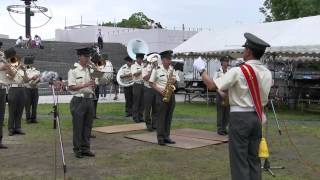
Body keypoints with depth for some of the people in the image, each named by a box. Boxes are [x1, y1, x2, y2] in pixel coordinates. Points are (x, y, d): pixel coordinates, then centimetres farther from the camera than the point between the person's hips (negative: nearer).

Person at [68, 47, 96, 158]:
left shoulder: (90, 70, 10)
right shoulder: (73, 71, -5)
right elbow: (71, 87, -12)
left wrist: (93, 84, -7)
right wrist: (85, 85, -20)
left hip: (89, 100, 5)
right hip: (79, 100, -5)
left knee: (88, 126, 10)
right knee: (78, 127, 2)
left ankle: (85, 148, 20)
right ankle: (77, 150, 12)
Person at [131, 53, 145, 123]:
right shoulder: (133, 66, -2)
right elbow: (135, 74, -16)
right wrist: (142, 69, -16)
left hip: (143, 85, 5)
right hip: (137, 85, -5)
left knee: (142, 102, 7)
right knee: (136, 102, -2)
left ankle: (140, 117, 15)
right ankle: (135, 118, 4)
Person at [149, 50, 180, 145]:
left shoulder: (173, 69, 9)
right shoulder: (157, 69, -4)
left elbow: (177, 80, 13)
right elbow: (151, 83, -3)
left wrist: (174, 81, -10)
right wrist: (159, 90, -15)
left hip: (171, 94, 5)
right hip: (161, 95, -5)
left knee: (168, 117, 8)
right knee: (161, 117, -3)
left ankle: (166, 136, 15)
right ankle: (160, 138, 1)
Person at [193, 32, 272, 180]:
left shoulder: (238, 71, -16)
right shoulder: (267, 73, 4)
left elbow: (212, 85, -15)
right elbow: (264, 100, 10)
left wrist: (201, 70, -3)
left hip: (240, 116, -6)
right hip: (257, 117, 6)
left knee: (239, 160, 1)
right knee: (254, 159, 14)